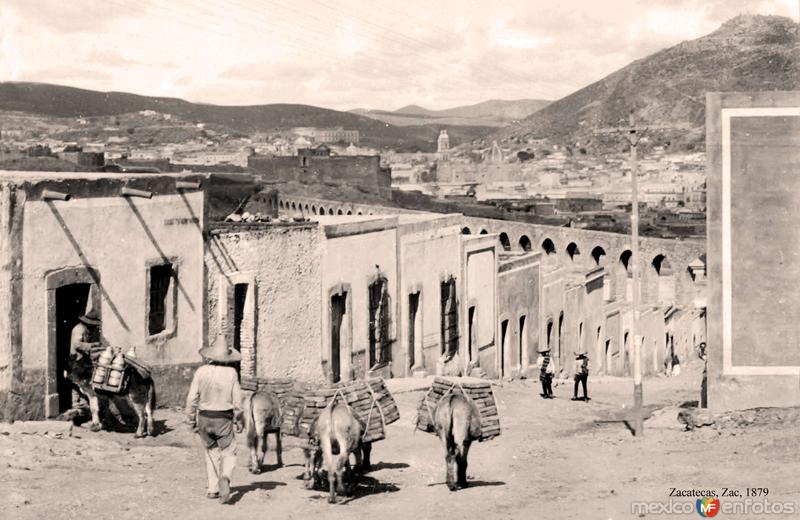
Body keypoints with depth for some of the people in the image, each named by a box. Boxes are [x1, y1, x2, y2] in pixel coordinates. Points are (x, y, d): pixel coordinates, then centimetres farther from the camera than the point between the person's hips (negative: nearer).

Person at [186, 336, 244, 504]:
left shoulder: (201, 371, -7)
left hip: (205, 417, 2)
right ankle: (225, 479, -18)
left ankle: (213, 488, 20)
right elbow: (237, 400, -5)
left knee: (211, 452, 18)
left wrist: (191, 420, 5)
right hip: (224, 419, -2)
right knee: (228, 453, 9)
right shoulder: (231, 373, -8)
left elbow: (192, 398, -5)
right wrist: (239, 421, 7)